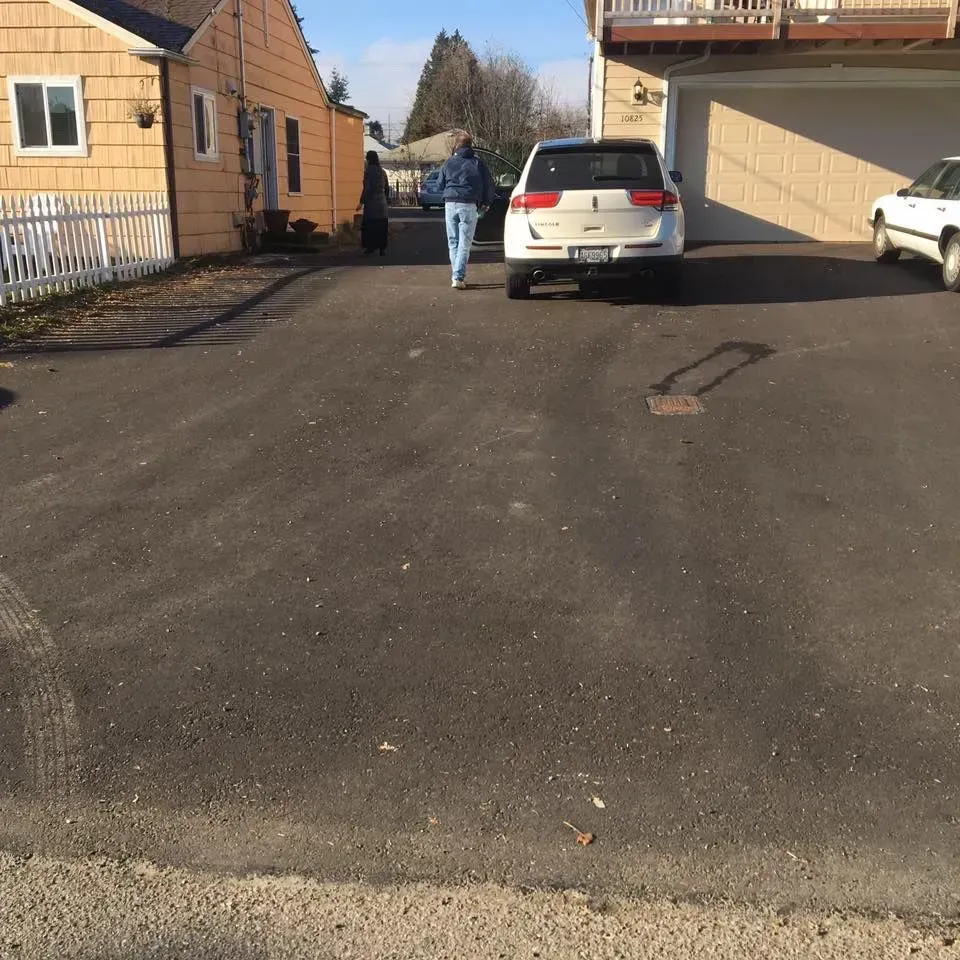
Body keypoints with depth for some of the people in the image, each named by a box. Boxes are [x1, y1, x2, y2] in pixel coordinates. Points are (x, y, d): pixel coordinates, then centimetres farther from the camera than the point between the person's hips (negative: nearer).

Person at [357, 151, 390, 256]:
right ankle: (382, 249, 7)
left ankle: (370, 247, 2)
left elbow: (367, 188, -16)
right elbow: (387, 188, 13)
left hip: (371, 202, -6)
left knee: (369, 225, 3)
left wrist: (361, 202, -12)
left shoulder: (368, 171, -11)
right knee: (382, 227, 7)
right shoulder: (383, 171, 8)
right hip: (382, 202, 6)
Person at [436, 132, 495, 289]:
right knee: (464, 244, -1)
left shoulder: (449, 163, 8)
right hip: (469, 205, -2)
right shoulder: (477, 162, 3)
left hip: (450, 204, 2)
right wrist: (485, 204, 16)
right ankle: (458, 278, -10)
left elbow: (440, 185, 15)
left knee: (453, 242, 12)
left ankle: (457, 275, 10)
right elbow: (489, 185, 3)